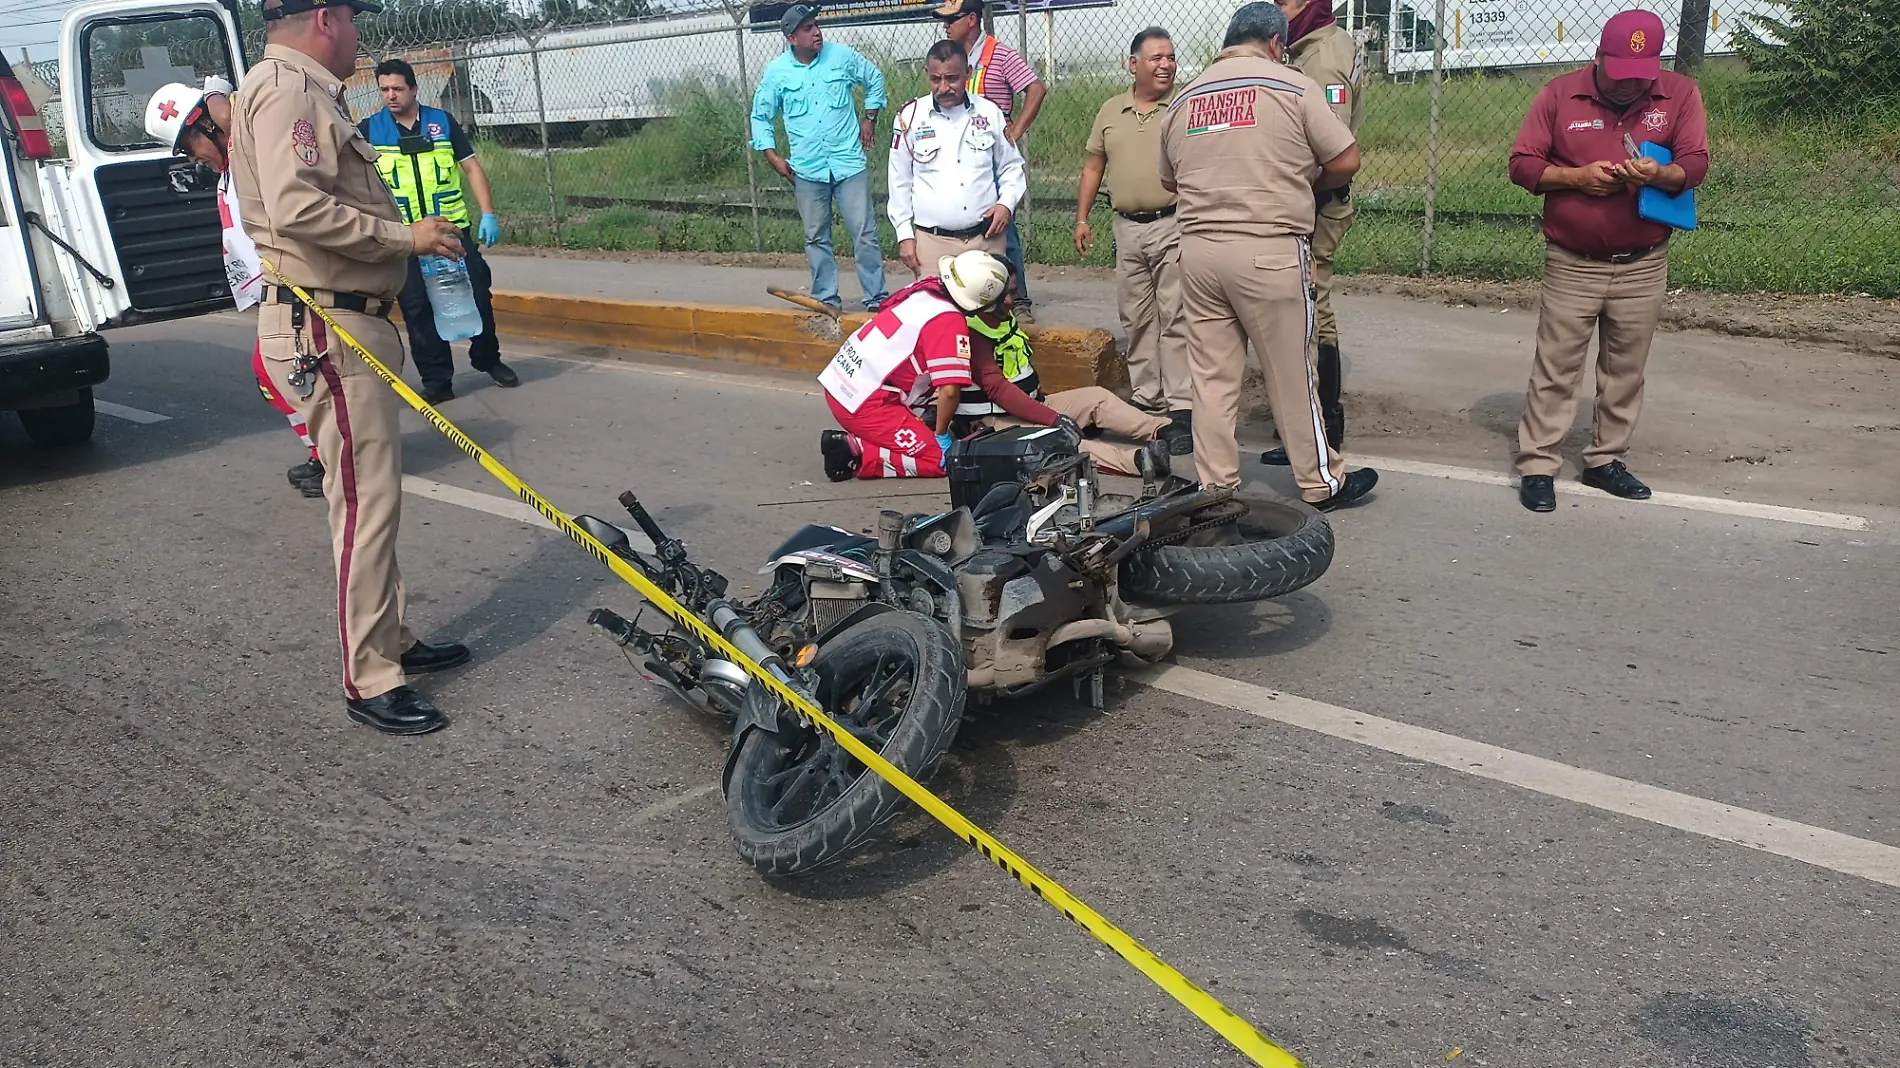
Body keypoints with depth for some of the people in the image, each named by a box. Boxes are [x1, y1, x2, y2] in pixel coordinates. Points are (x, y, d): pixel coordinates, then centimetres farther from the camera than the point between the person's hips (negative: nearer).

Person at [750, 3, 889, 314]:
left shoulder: (841, 56, -2)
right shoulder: (776, 72, -2)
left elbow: (875, 79, 15)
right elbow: (760, 117, 9)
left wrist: (869, 118, 10)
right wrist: (773, 157, 1)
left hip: (850, 164, -1)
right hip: (807, 171, 1)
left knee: (865, 233, -3)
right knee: (816, 238, 8)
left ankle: (876, 297, 4)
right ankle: (826, 299, 19)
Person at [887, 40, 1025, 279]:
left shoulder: (989, 113, 6)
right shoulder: (910, 116, 2)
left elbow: (1011, 166, 16)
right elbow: (900, 181, 7)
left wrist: (1006, 202, -2)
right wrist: (905, 234, 3)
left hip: (986, 237, 2)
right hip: (932, 241, -1)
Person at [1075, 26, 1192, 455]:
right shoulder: (1110, 112, 12)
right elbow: (1093, 166, 19)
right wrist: (1081, 218, 13)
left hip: (1173, 226, -5)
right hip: (1127, 227, 5)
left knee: (1175, 319, -7)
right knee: (1136, 319, 10)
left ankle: (1181, 408, -5)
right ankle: (1146, 399, 21)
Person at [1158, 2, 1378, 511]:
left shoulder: (1183, 100, 11)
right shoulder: (1293, 86, -3)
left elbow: (1170, 181, 22)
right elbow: (1346, 162, -1)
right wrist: (1305, 182, 17)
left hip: (1199, 250, 4)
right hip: (1270, 252, -4)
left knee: (1211, 375, 9)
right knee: (1291, 374, 6)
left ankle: (1215, 487, 15)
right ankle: (1321, 483, 18)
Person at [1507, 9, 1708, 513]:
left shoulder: (1681, 94, 1)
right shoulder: (1560, 93, -2)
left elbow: (1695, 164, -3)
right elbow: (1522, 165, -3)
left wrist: (1659, 175, -25)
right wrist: (1578, 176, -18)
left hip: (1644, 267, 2)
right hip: (1572, 265, -2)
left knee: (1625, 370, 10)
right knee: (1555, 369, 0)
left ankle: (1606, 460, 23)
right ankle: (1537, 466, 5)